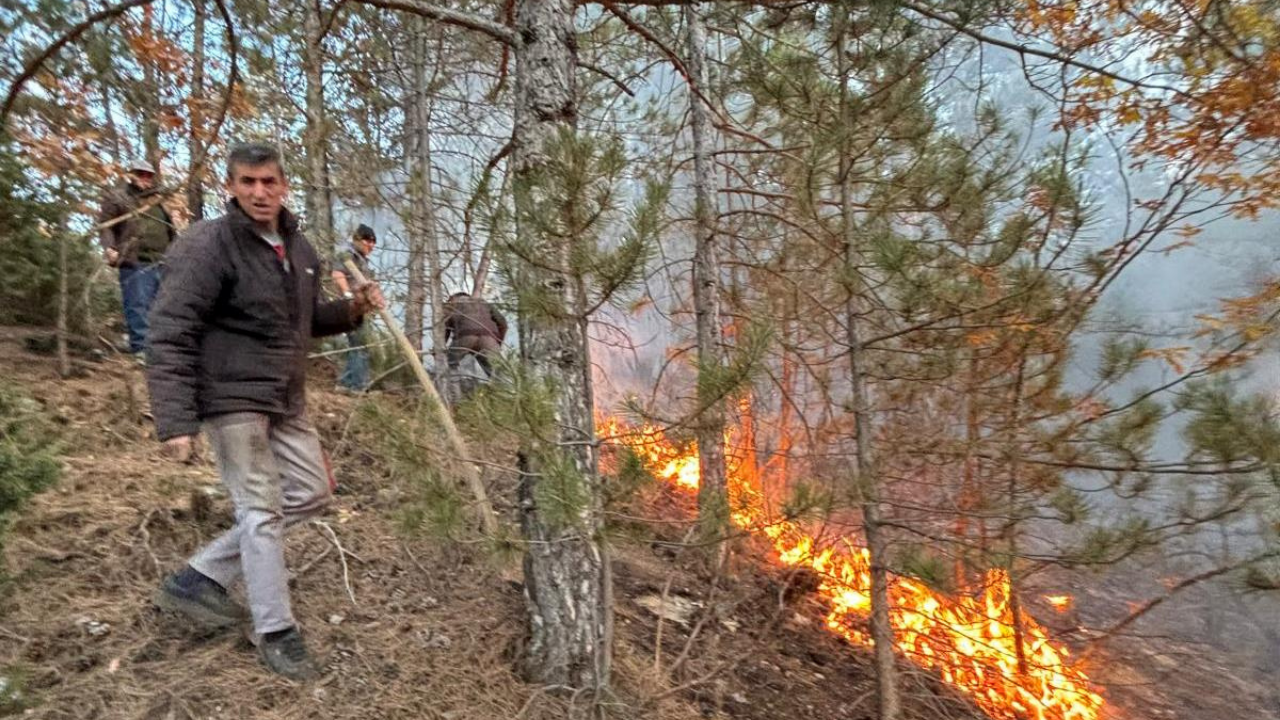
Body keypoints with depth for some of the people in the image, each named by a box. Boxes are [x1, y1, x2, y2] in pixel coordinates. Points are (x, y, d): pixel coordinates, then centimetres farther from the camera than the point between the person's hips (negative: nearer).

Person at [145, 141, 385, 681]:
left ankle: (198, 578, 24)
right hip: (232, 399, -8)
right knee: (262, 511, -2)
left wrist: (350, 310, 1)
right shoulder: (207, 245, -13)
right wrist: (174, 422, -23)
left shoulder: (299, 248, 9)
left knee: (311, 492, 13)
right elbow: (170, 336, -17)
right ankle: (276, 633, 14)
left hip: (285, 401, 8)